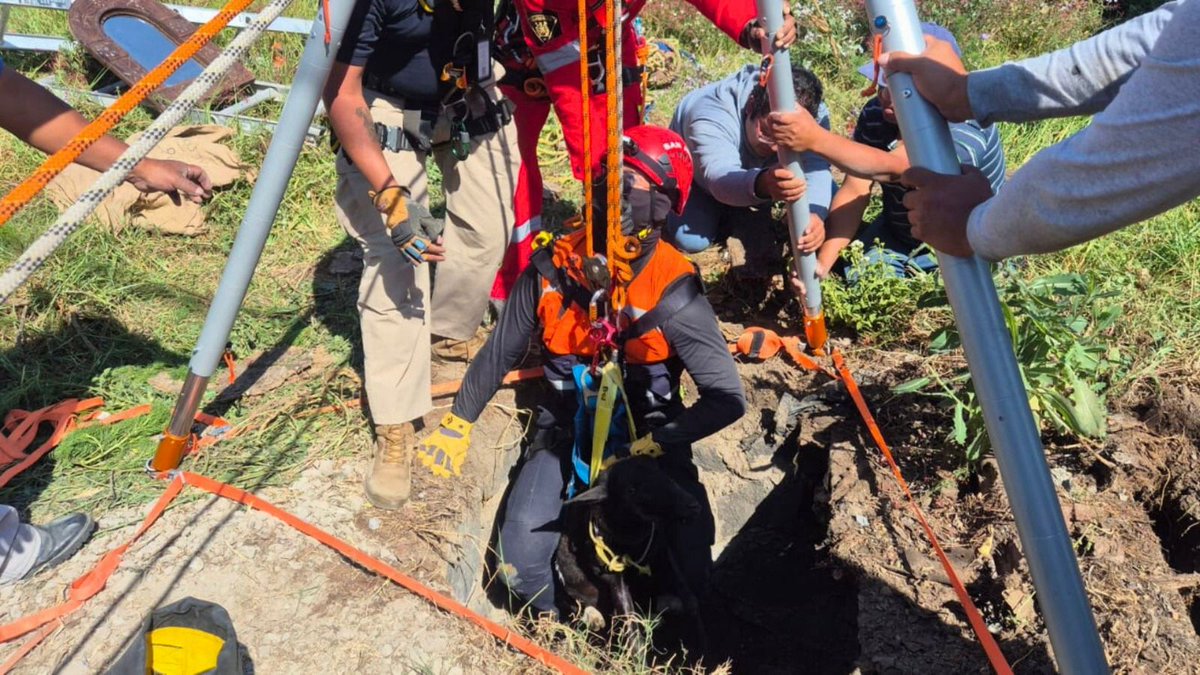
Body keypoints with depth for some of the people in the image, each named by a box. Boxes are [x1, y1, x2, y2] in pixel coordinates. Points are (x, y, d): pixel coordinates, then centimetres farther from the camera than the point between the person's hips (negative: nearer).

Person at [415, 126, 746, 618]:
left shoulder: (672, 292, -19)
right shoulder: (554, 267, -10)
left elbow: (727, 398, -20)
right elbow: (500, 352, 5)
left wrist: (650, 446, -24)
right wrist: (458, 425, 11)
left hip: (644, 433, -2)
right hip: (565, 429, 2)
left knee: (686, 575, -18)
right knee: (522, 565, -18)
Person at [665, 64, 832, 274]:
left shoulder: (814, 115, -31)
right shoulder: (712, 117, -44)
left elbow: (816, 169, -41)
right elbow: (720, 177, -59)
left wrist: (814, 214, -63)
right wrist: (762, 185, -81)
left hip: (755, 168, 3)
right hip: (698, 172, -3)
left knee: (830, 197, -12)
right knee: (690, 239, -24)